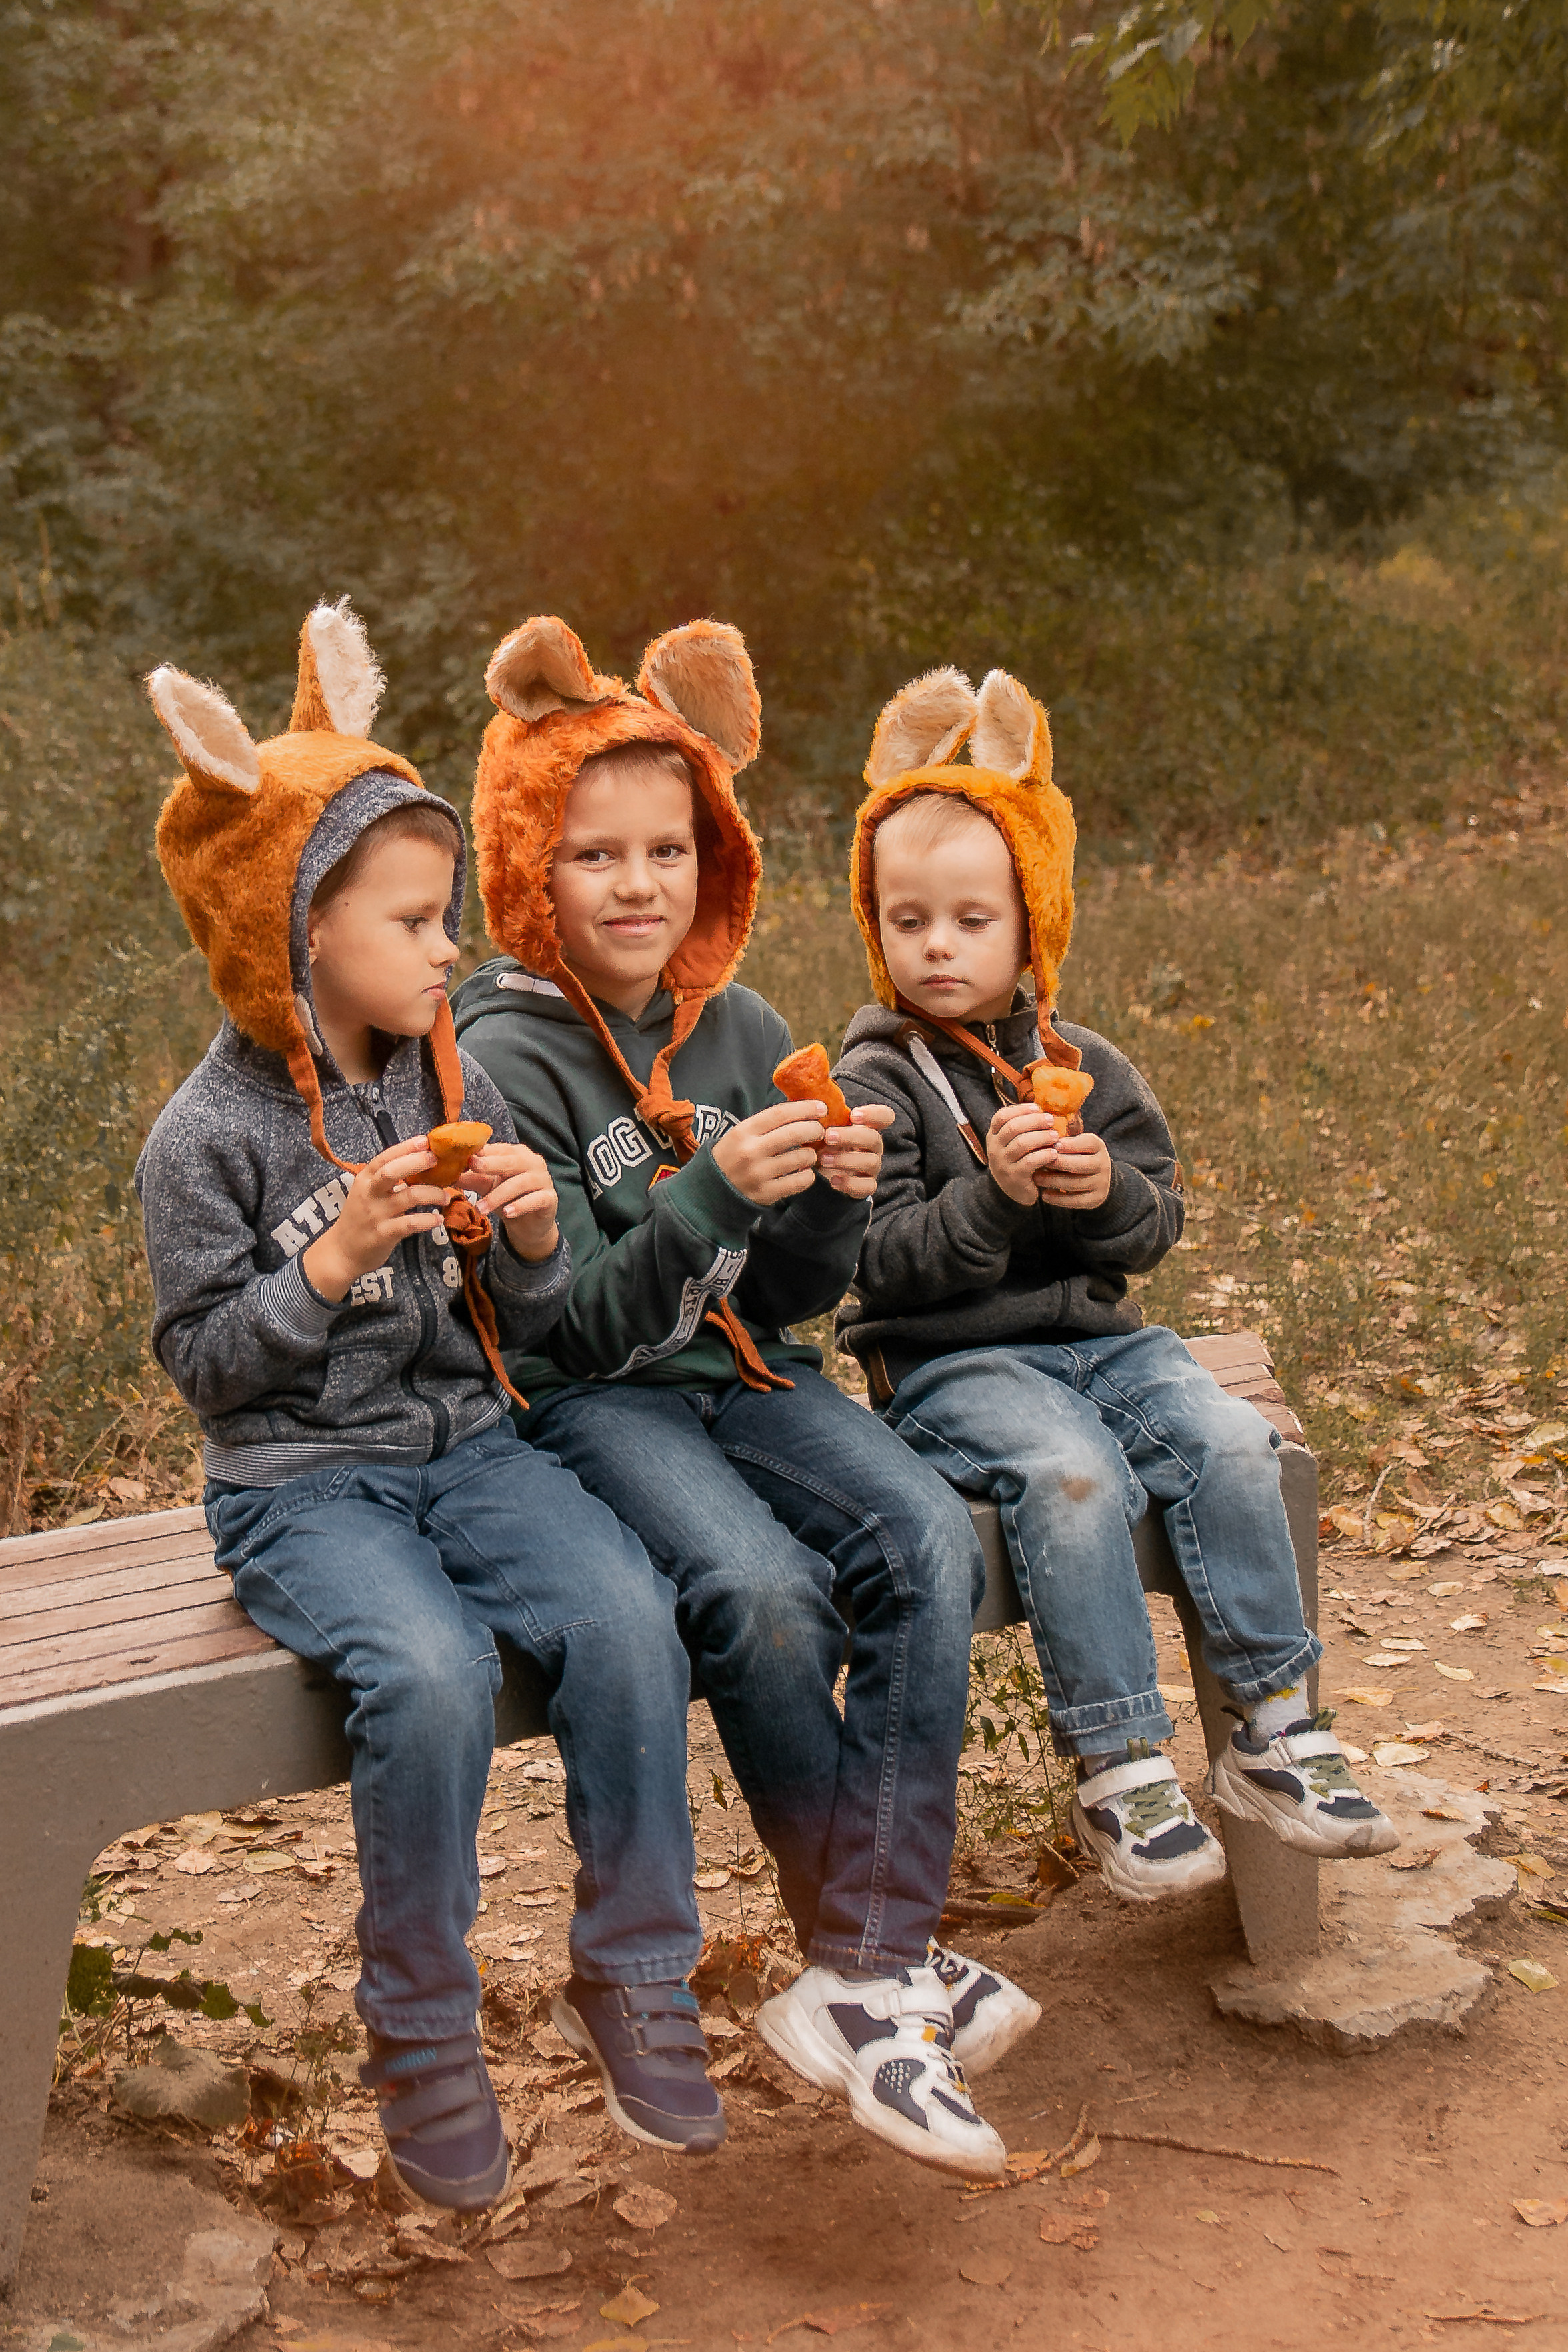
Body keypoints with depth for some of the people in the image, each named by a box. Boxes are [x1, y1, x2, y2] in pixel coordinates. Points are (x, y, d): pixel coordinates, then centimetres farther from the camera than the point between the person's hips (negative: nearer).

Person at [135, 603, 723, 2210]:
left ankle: (636, 1974, -3)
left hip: (466, 1445, 4)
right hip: (299, 1487, -4)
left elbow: (522, 1334, 11)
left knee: (626, 1619, -23)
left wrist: (533, 1243, -10)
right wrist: (332, 1261, -20)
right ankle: (420, 2034, -7)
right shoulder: (208, 1138, -7)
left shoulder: (455, 1085, 7)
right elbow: (205, 1365, -7)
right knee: (432, 1673, -31)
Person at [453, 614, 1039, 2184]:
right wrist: (711, 1193, -29)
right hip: (584, 1404, -5)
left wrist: (832, 1203, -12)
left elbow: (791, 1297, 10)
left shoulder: (743, 1031, 8)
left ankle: (857, 1985, -21)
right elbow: (577, 1324, -15)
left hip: (740, 1372, 5)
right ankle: (893, 1956, -12)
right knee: (764, 1594, -32)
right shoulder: (505, 1054, -8)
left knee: (931, 1541, -23)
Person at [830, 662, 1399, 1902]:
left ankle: (1276, 1728, -8)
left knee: (1228, 1441, -19)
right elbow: (885, 1260, -11)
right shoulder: (875, 1084, -3)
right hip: (951, 1364, -5)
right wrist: (994, 1196, -25)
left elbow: (1157, 1227, 9)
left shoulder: (1085, 1067, 11)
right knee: (1073, 1474, -31)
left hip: (1101, 1337, 5)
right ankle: (1120, 1766, -22)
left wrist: (1108, 1193, -13)